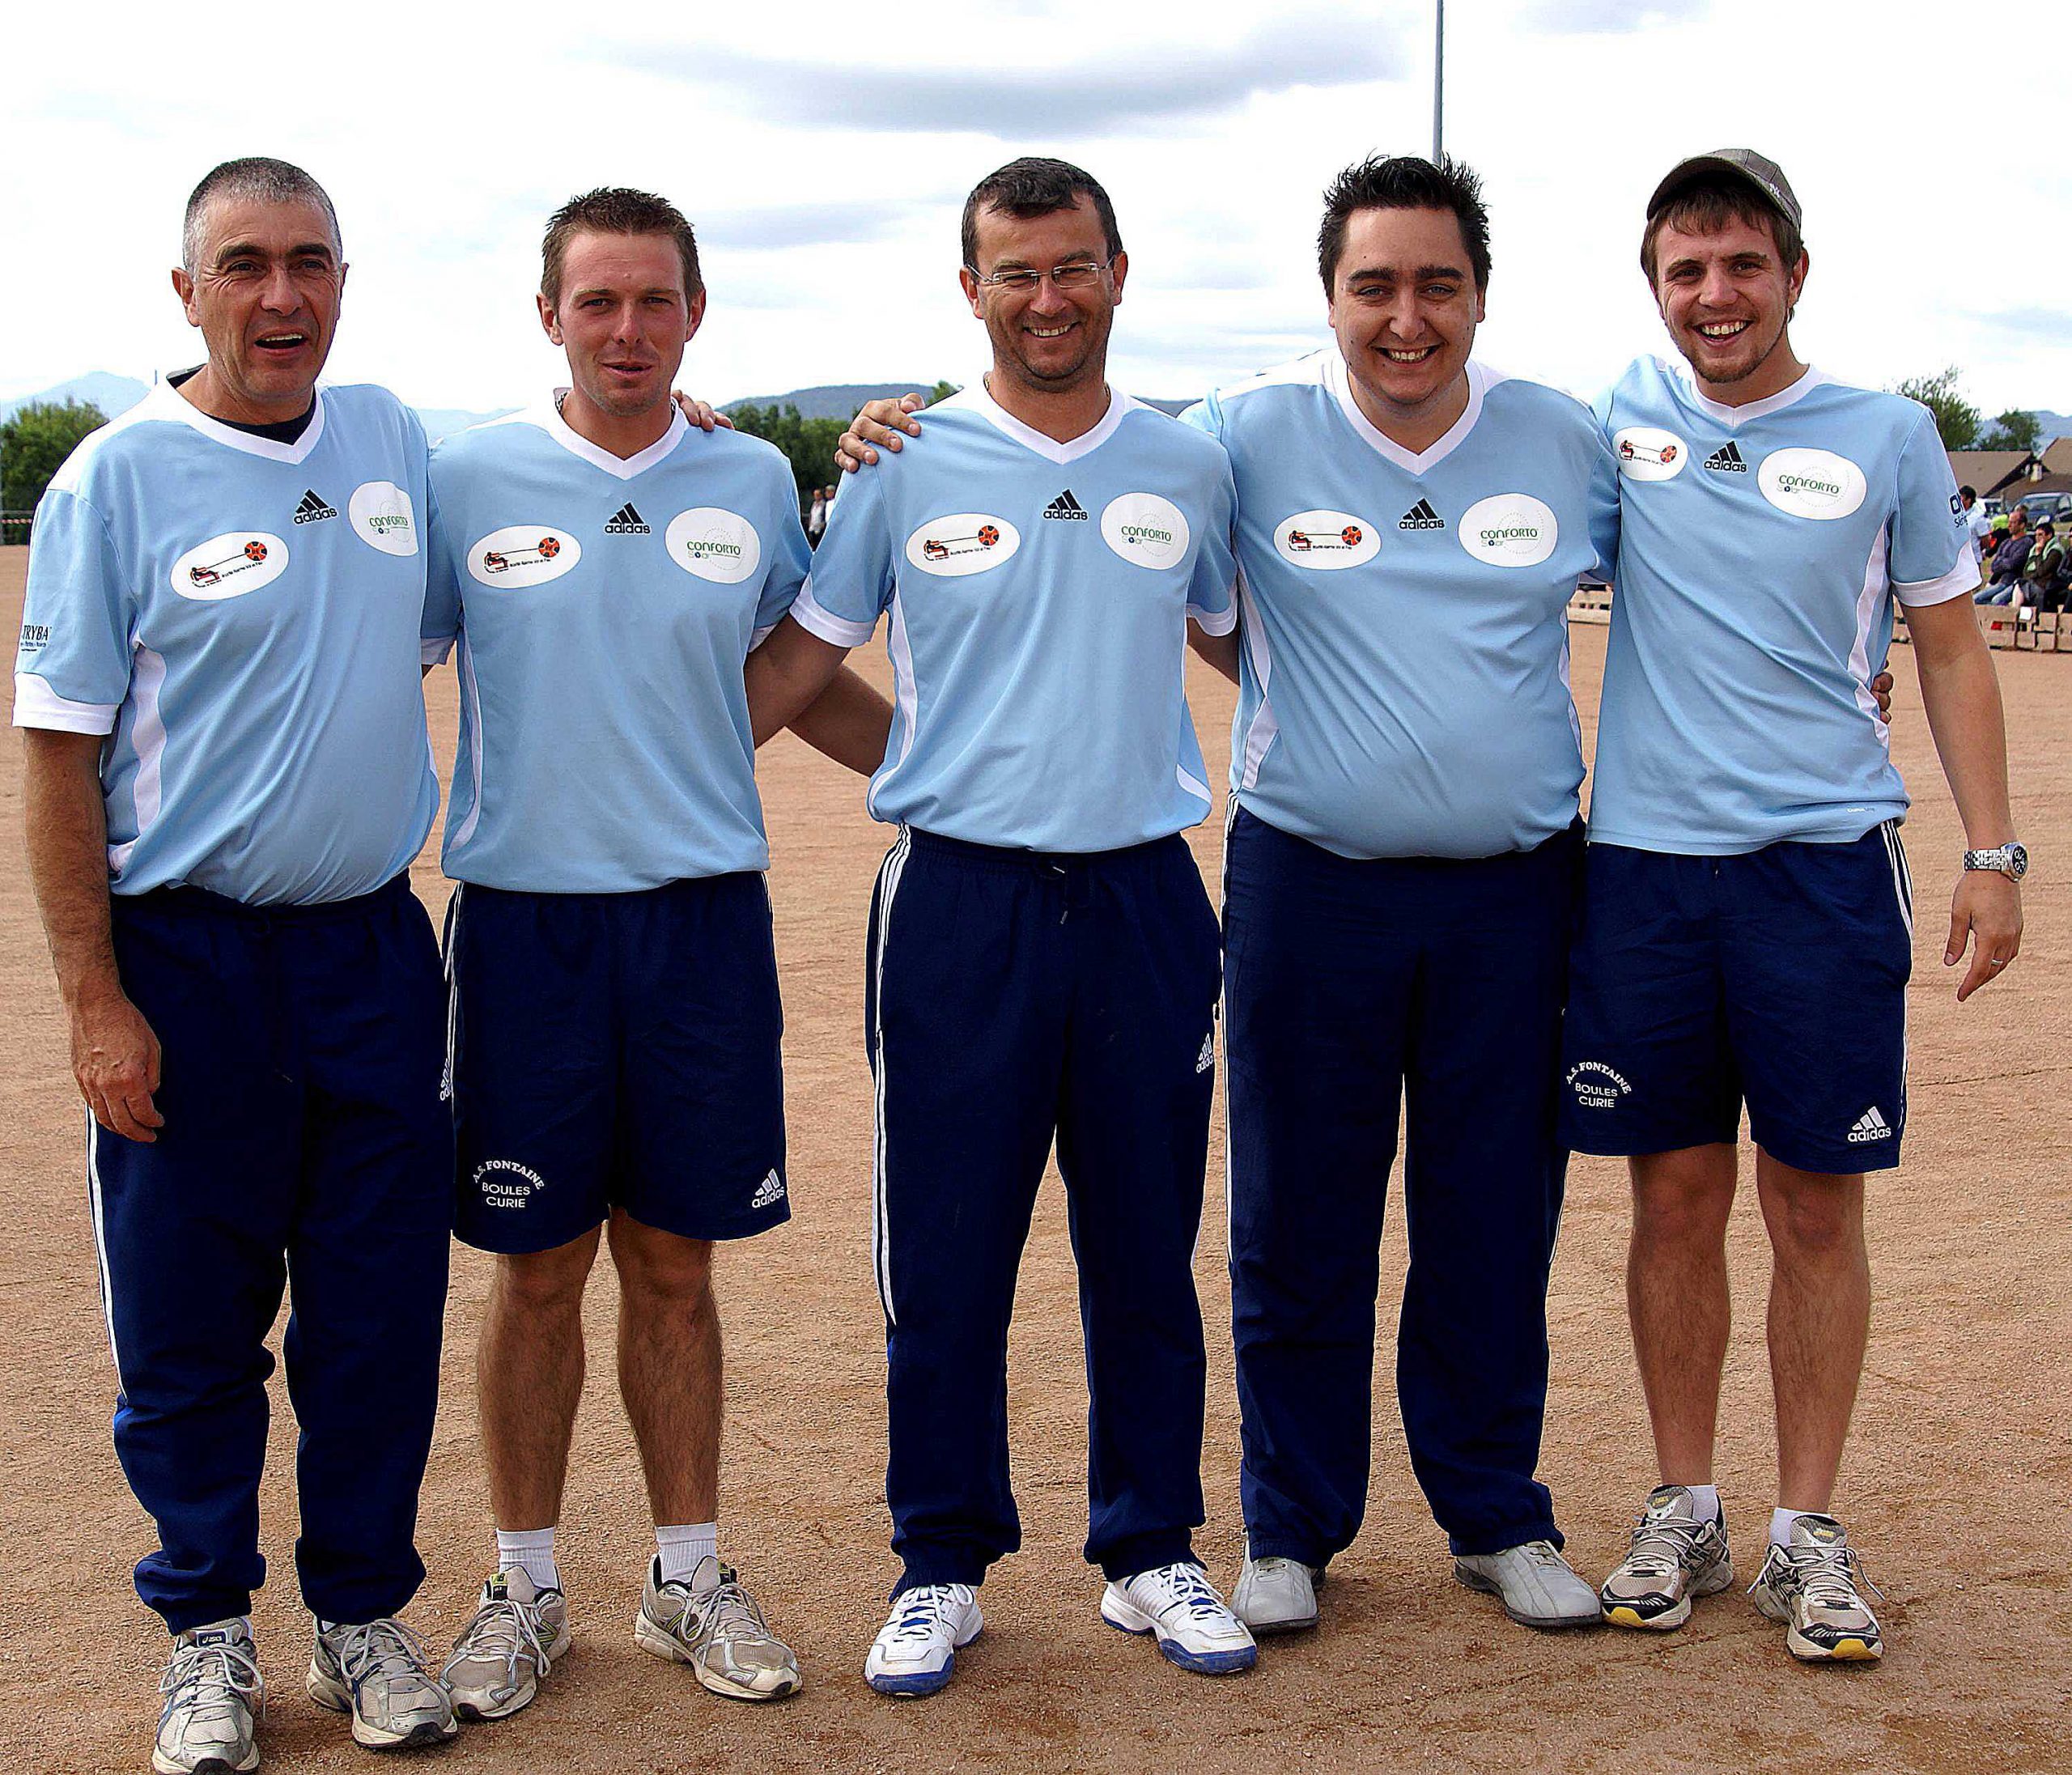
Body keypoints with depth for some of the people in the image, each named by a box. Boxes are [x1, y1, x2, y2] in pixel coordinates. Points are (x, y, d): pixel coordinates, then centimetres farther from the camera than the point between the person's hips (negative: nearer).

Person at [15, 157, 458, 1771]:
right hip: (188, 955, -4)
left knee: (382, 1312, 10)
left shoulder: (394, 439, 6)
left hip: (376, 941, 4)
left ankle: (363, 1609, 27)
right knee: (188, 1325, 7)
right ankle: (208, 1632, 25)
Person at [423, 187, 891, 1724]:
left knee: (675, 1263, 10)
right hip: (526, 919, -1)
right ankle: (528, 1588, 22)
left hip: (705, 919, 2)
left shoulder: (754, 484, 6)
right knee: (538, 1270, 7)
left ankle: (689, 1576, 24)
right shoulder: (465, 479, 0)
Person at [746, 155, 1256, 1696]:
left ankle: (1152, 1552, 25)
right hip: (961, 900, -2)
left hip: (1146, 892, 2)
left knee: (1147, 1251, 10)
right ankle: (941, 1567, 19)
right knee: (945, 1260, 4)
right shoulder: (905, 465, 1)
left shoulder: (1189, 467, 7)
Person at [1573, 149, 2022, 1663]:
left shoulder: (1888, 437, 3)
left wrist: (1995, 855, 1)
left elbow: (1949, 648, 7)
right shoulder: (1620, 418, 6)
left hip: (1828, 858, -1)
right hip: (1645, 857, 1)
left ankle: (1810, 1533, 14)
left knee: (1818, 1203, 2)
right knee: (1677, 1195, 8)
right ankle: (1682, 1512, 20)